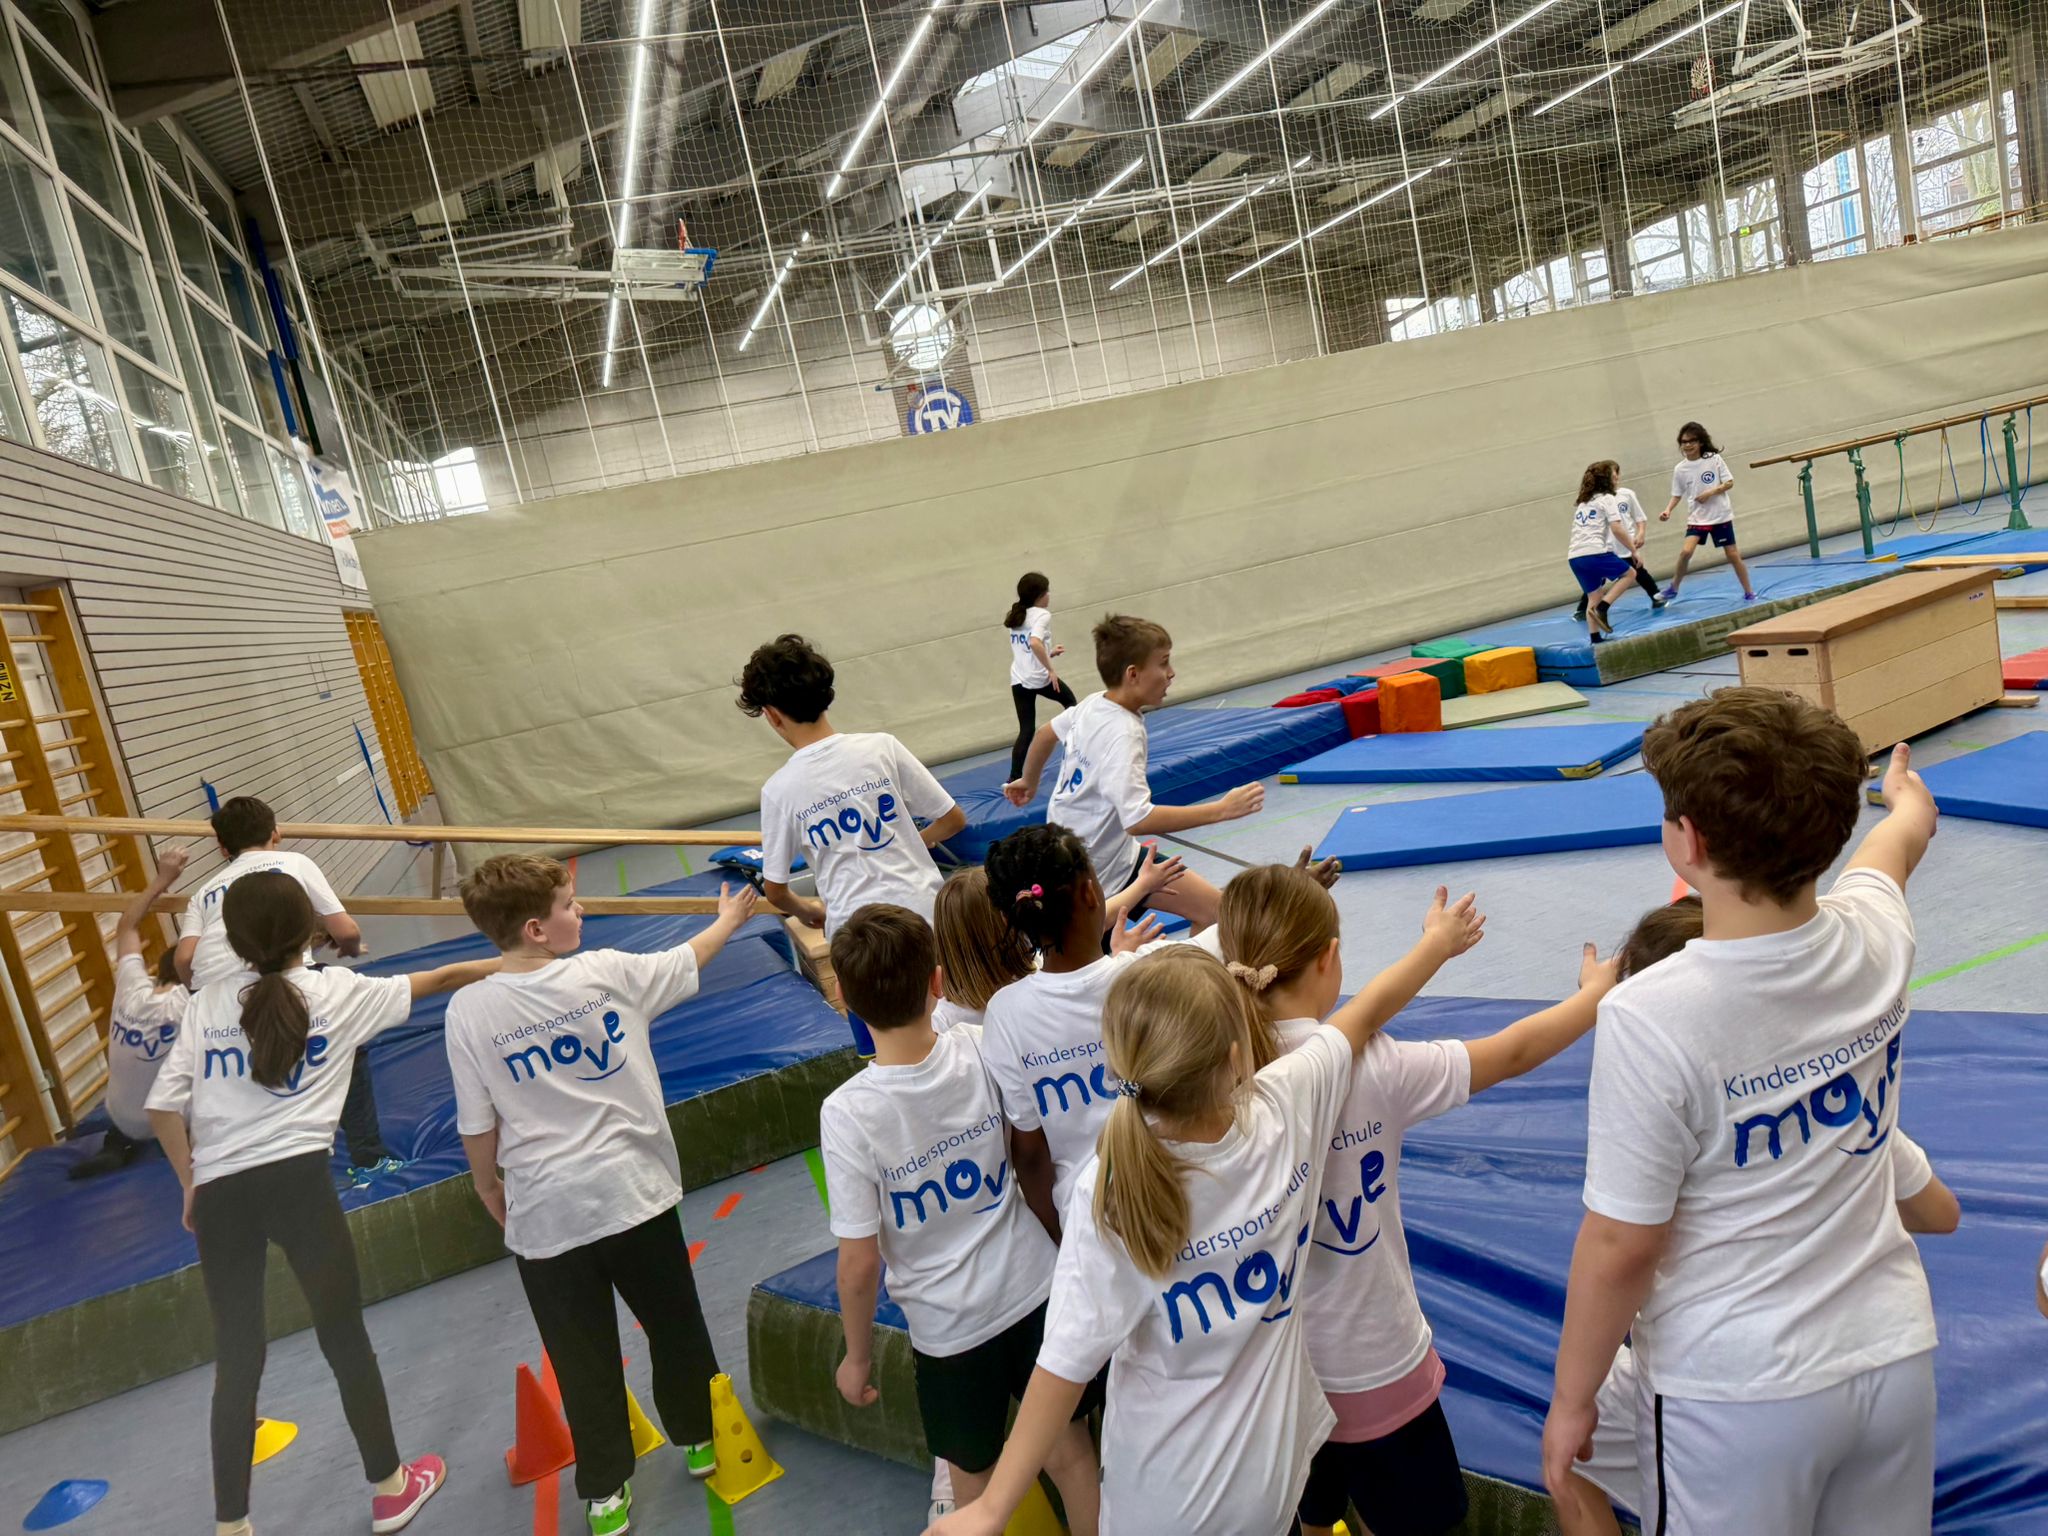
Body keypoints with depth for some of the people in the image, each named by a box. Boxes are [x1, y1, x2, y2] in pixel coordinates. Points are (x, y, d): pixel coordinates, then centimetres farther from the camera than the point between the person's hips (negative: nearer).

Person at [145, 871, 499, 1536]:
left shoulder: (207, 1002, 10)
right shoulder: (335, 990, 4)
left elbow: (163, 1104, 4)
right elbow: (438, 979, 14)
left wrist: (191, 1183, 16)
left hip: (219, 1193, 3)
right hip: (296, 1180, -3)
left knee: (236, 1360, 15)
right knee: (344, 1337, 12)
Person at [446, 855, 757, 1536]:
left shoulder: (468, 1012, -11)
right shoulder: (610, 973, -11)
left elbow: (478, 1132, -5)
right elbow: (689, 960, 8)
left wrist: (495, 1200, 13)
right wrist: (729, 918, 27)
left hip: (546, 1215, 0)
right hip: (634, 1192, 0)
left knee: (583, 1358, 15)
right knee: (673, 1322, 22)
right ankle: (700, 1439, 39)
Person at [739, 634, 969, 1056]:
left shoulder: (779, 790, -8)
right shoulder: (881, 747, -7)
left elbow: (774, 891, 2)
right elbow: (953, 819, 0)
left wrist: (809, 911, 24)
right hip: (927, 913, 2)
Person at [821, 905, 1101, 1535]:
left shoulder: (846, 1114, -25)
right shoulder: (981, 1052, -18)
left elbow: (860, 1264, -18)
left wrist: (858, 1356, -1)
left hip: (949, 1327, -2)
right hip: (1037, 1292, 2)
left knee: (974, 1481, 22)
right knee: (1070, 1454, 22)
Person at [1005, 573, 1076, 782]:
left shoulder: (1017, 617, 16)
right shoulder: (1042, 615, -8)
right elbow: (1035, 643, -28)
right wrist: (1050, 670, -22)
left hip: (1018, 680, 6)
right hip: (1039, 678, -6)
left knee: (1026, 730, 8)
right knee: (1069, 701, 24)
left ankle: (1014, 778, 1)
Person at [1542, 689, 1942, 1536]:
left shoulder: (1650, 1017, -28)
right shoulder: (1876, 937, -11)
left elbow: (1621, 1245, -19)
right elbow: (1897, 841, 16)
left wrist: (1571, 1398, -3)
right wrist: (1906, 792, 40)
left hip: (1739, 1394, -5)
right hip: (1896, 1356, 5)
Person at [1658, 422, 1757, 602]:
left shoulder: (1714, 459, -7)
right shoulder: (1679, 469, -3)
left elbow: (1730, 483, -4)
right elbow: (1677, 495, 4)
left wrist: (1711, 492, -19)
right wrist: (1668, 510, -14)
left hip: (1721, 515, -1)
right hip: (1696, 518, 1)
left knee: (1733, 555, 4)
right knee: (1685, 551, -21)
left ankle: (1749, 592, 19)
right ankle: (1673, 588, -3)